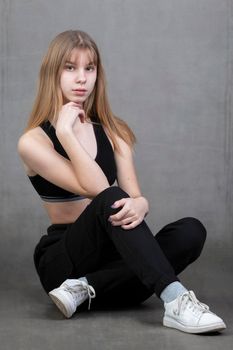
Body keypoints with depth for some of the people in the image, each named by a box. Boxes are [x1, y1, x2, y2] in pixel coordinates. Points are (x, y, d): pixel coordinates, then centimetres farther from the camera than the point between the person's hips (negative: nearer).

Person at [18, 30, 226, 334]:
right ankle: (176, 301, -45)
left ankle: (86, 288, -31)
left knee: (191, 230, -23)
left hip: (114, 256, 5)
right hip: (65, 261, -5)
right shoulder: (34, 141, -8)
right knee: (111, 200, -34)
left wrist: (139, 205, -29)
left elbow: (137, 197, -5)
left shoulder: (113, 132, 7)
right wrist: (65, 131, -22)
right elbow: (98, 190, -21)